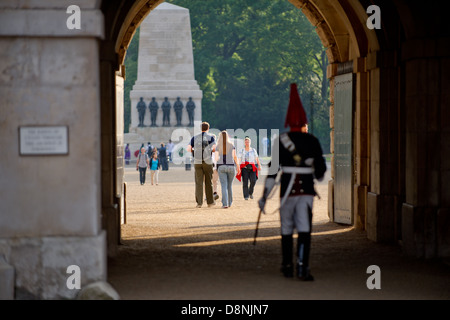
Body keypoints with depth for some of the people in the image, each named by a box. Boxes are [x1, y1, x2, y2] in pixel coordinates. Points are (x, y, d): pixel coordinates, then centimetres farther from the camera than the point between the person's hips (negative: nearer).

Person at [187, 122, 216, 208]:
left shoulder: (195, 137, 8)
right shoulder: (211, 137, 2)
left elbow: (188, 149, 1)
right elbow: (215, 148, -10)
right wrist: (210, 150, 11)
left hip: (197, 162, 1)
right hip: (208, 162, -1)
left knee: (198, 182, 1)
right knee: (208, 182, 9)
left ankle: (199, 202, -4)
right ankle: (210, 201, 15)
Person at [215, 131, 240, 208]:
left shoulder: (218, 146, 2)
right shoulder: (231, 145, 2)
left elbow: (216, 158, -5)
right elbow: (234, 156, -4)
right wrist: (238, 166, 1)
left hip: (221, 167, -1)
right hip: (230, 166, 1)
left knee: (224, 186, -5)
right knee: (229, 185, 17)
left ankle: (225, 204, -19)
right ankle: (229, 202, 28)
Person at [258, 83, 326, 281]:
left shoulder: (281, 141, -3)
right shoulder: (313, 141, 1)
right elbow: (321, 170, 6)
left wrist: (265, 196, -5)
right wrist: (316, 178, 31)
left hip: (287, 190, 0)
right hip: (307, 190, 0)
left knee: (287, 230, 14)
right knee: (304, 229, -4)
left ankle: (287, 267, 24)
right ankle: (303, 268, -16)